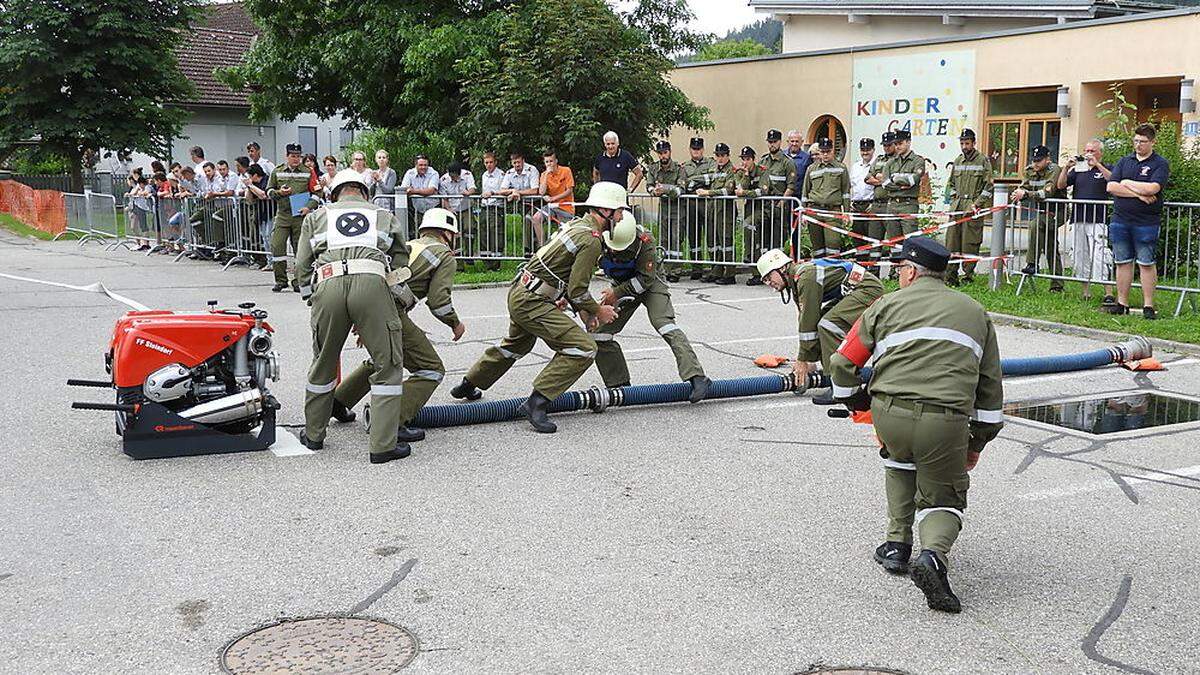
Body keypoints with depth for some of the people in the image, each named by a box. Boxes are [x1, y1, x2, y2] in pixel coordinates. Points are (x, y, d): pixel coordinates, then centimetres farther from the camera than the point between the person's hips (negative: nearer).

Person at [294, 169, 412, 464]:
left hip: (327, 284, 2)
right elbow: (400, 265, 25)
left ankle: (313, 434, 33)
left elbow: (302, 267, 21)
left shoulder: (316, 217, 30)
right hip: (372, 283, -2)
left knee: (323, 363, 19)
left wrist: (313, 301, 29)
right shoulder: (385, 217, 30)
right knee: (387, 365, 6)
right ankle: (383, 445, 1)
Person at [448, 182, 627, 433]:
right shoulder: (591, 240, -18)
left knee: (516, 345, 34)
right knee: (582, 349, -14)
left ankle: (468, 385, 50)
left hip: (520, 293, 10)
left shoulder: (575, 225, 12)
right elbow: (577, 290, -19)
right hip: (532, 302, -10)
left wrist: (582, 308, 18)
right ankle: (536, 403, -16)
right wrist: (598, 311, -2)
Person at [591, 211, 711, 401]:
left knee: (663, 323, -25)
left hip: (649, 283, -4)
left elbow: (645, 279, -25)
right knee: (599, 333, -2)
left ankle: (697, 378, -31)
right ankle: (619, 385, 12)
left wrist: (617, 292, -27)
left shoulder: (645, 241, -32)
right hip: (621, 286, 5)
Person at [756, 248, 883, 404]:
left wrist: (804, 360, -14)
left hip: (869, 289, -11)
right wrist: (809, 359, 12)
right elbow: (806, 320, 14)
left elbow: (809, 319, -20)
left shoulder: (806, 276, -20)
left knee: (828, 325, -23)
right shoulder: (796, 280, 12)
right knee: (820, 324, 10)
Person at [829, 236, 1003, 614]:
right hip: (946, 421, 0)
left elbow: (842, 364, 18)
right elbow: (990, 385, 24)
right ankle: (933, 556, -13)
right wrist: (977, 442, 32)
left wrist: (856, 402, 37)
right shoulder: (975, 312, 23)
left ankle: (897, 546, 29)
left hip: (889, 413, 0)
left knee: (899, 460, 33)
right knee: (945, 499, 17)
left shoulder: (887, 305, 16)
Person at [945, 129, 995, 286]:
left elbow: (989, 185, -4)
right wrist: (953, 198, 10)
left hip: (974, 207, -5)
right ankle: (950, 275, 2)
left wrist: (977, 204, -10)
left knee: (970, 243, -5)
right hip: (956, 207, 5)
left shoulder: (983, 160, 0)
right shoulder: (957, 161, 16)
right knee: (952, 241, 0)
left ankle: (968, 276, 2)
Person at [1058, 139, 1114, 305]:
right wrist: (1066, 167, -3)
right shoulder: (1078, 170, 17)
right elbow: (1060, 186, 10)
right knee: (1079, 256, 8)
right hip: (1078, 220, 5)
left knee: (1099, 256, -14)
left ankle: (1109, 294, -14)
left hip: (1098, 221, -5)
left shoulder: (1106, 169, 5)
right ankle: (1086, 292, 17)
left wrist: (1097, 165, -19)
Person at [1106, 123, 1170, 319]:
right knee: (1122, 262, 7)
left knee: (1147, 264, 0)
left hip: (1146, 223, -4)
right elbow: (1111, 187, -1)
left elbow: (1152, 188, -16)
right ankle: (1122, 303, 14)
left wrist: (1127, 183, -5)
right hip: (1120, 220, 4)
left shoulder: (1160, 164, 0)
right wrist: (1138, 194, -10)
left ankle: (1148, 305, 5)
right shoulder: (1124, 161, 13)